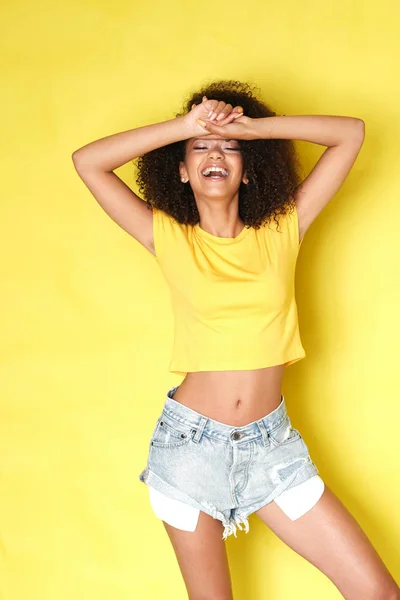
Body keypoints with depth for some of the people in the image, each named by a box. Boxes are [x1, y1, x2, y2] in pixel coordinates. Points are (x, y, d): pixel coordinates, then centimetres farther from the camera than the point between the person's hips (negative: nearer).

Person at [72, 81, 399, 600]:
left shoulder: (283, 230, 2)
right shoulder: (168, 238, 0)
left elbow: (352, 133, 0)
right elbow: (87, 162, -7)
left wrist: (253, 127, -8)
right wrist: (186, 126, -10)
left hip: (271, 444, 1)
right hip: (191, 441, -1)